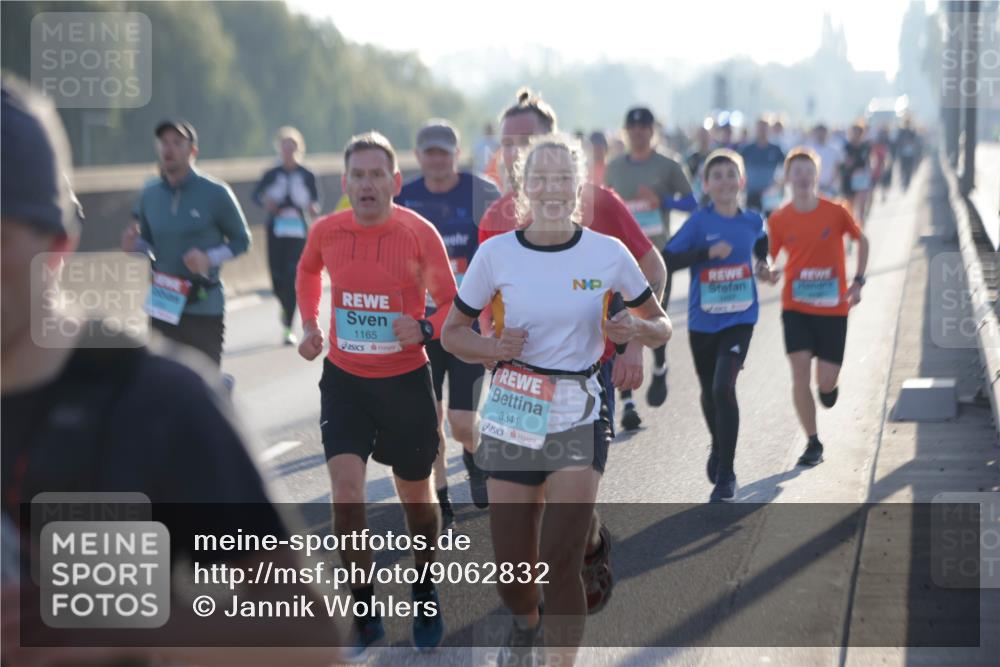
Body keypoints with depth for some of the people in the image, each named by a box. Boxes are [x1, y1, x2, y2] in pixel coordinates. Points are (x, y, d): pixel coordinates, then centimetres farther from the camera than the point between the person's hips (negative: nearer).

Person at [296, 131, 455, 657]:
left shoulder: (419, 233, -15)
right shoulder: (325, 231, -6)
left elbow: (451, 303, -6)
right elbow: (308, 272, 17)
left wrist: (424, 329, -26)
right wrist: (309, 324, 4)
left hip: (405, 381, -1)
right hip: (344, 379, 1)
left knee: (416, 498, 12)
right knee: (347, 492, -12)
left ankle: (425, 596, 38)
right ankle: (364, 613, 5)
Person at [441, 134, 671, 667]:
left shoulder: (608, 253, -5)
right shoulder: (496, 253, -5)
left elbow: (661, 326, 6)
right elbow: (451, 333, 6)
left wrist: (636, 329, -16)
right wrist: (493, 348, -15)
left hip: (579, 417, -1)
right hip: (513, 414, 1)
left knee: (560, 564, -13)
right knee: (511, 566, 8)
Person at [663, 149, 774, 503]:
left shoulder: (752, 221, 1)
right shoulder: (699, 222, -8)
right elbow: (667, 260, -15)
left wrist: (763, 267, 6)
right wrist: (707, 252, -23)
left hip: (739, 318, -1)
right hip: (703, 320, 1)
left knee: (723, 388, -18)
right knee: (709, 393, 17)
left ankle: (725, 476, -9)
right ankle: (719, 447, 48)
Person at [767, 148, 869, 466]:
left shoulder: (836, 212, -5)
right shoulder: (778, 220, -3)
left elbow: (861, 240, 11)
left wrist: (858, 281, 4)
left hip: (833, 308, 0)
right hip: (796, 306, 0)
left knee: (826, 381, -2)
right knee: (800, 371, -11)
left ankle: (828, 386, 38)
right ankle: (813, 443, 2)